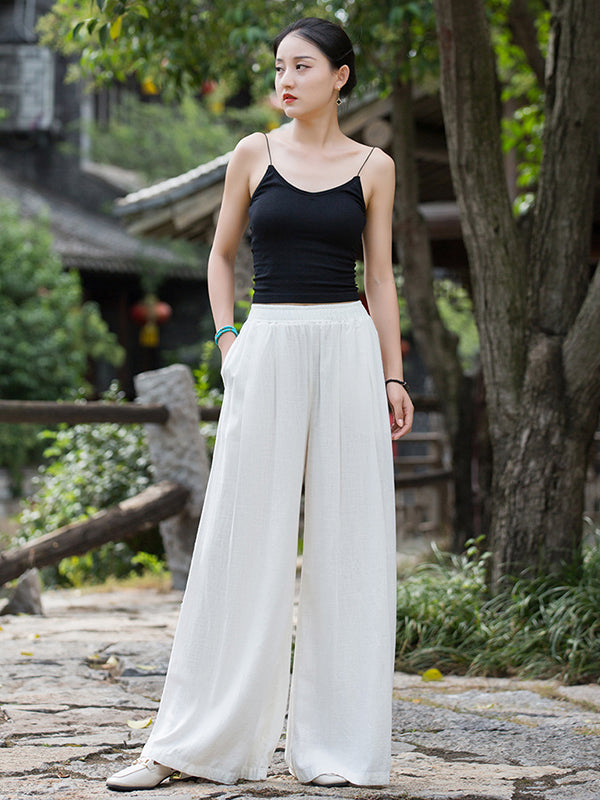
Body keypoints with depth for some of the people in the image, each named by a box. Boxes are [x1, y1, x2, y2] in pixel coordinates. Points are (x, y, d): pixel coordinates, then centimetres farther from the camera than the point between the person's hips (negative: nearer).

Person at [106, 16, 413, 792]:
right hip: (268, 349, 0)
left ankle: (336, 742, 10)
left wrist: (393, 376, 3)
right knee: (244, 541, -2)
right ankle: (191, 741, 4)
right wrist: (227, 340, 2)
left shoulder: (373, 167, 7)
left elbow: (380, 276, 9)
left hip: (348, 349, 1)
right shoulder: (254, 155, 7)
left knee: (345, 540, 1)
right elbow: (220, 253, 15)